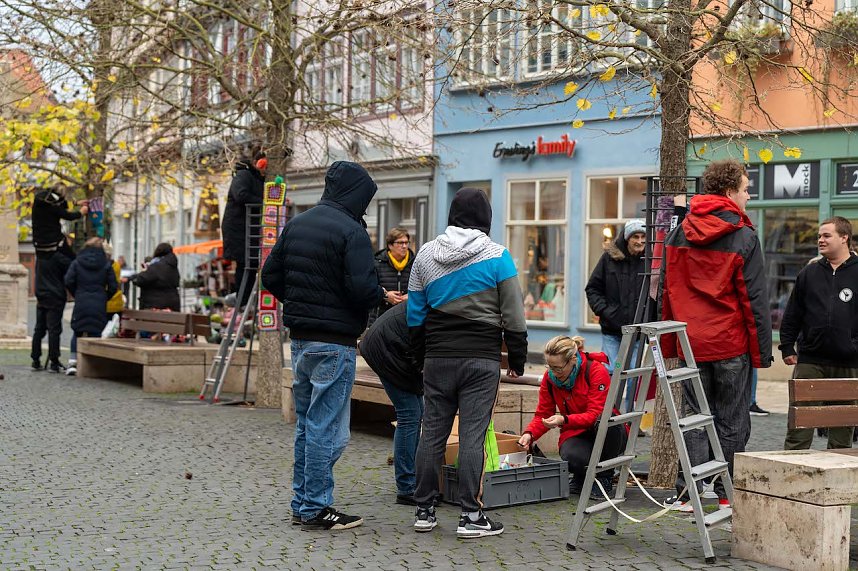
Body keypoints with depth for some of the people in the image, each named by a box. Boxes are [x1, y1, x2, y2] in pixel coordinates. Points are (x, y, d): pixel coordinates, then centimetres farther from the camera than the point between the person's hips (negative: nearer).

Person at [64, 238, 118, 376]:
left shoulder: (77, 263, 2)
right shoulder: (106, 265, 1)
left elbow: (68, 282, -3)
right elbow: (113, 286, -1)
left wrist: (76, 295, 12)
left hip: (81, 304, 1)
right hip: (99, 306, 0)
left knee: (77, 333, 12)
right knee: (96, 334, 4)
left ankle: (73, 361, 4)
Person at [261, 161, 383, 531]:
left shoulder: (296, 225, 11)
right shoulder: (351, 230, -14)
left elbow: (270, 276, 12)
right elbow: (363, 288, -22)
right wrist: (379, 295, -1)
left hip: (300, 339, 8)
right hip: (335, 341, -8)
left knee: (306, 423, 16)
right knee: (326, 427, -1)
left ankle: (302, 503, 23)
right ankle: (316, 509, 5)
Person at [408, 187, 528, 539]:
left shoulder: (426, 254, 7)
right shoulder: (497, 256, -4)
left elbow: (415, 314, 12)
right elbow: (513, 316, -4)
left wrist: (421, 357, 21)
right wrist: (517, 359, 6)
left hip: (437, 358, 4)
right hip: (481, 359, -3)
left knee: (433, 432, 9)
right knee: (472, 435, -2)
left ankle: (424, 511, 15)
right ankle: (471, 516, 0)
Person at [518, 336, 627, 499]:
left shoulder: (596, 370, -19)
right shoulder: (549, 377, -5)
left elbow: (595, 414, -24)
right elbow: (542, 414, 1)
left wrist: (564, 420, -39)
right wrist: (529, 434, -19)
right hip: (575, 434, 2)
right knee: (571, 456, -35)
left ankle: (604, 475, -10)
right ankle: (580, 478, 5)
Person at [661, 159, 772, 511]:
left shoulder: (679, 234, 7)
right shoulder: (744, 238, -9)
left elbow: (668, 293, 12)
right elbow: (755, 299, -9)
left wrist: (669, 345, 17)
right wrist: (762, 351, -4)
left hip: (691, 344, 4)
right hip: (732, 345, -4)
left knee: (693, 418, 9)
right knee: (731, 422, 6)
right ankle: (727, 494, 12)